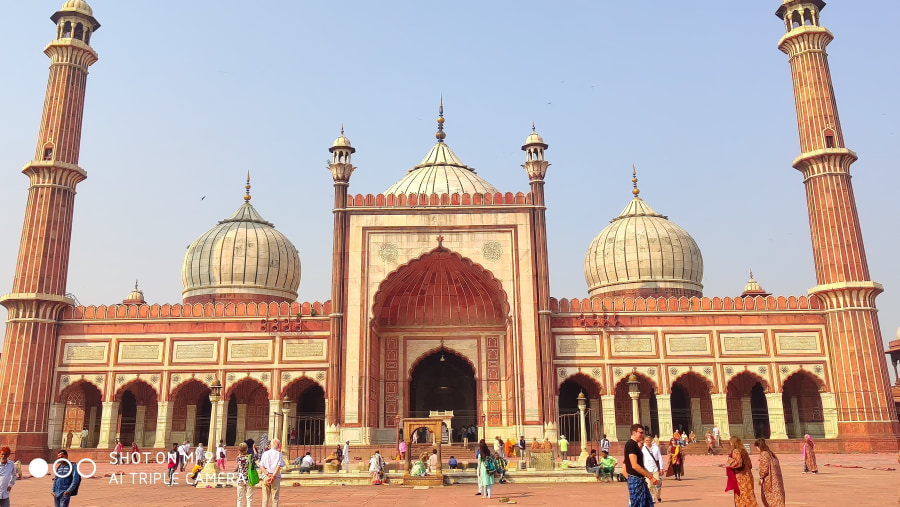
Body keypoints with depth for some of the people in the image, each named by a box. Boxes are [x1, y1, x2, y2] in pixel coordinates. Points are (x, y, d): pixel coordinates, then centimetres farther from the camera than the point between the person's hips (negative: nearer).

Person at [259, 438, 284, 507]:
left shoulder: (265, 453, 10)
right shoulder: (279, 454, 0)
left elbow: (261, 466, 0)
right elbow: (278, 466, -10)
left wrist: (267, 474, -9)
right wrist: (273, 476, -11)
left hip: (265, 478, 3)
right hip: (276, 478, -3)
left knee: (265, 498, 8)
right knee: (275, 498, 3)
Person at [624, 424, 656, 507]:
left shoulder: (635, 445, 16)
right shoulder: (631, 444, -15)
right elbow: (634, 465, -22)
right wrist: (650, 476, -19)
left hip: (640, 480, 10)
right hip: (635, 480, -10)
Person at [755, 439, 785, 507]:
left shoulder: (763, 454, -15)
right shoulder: (771, 453, 11)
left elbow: (764, 468, -18)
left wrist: (761, 477, -8)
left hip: (768, 480, -9)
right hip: (775, 478, 9)